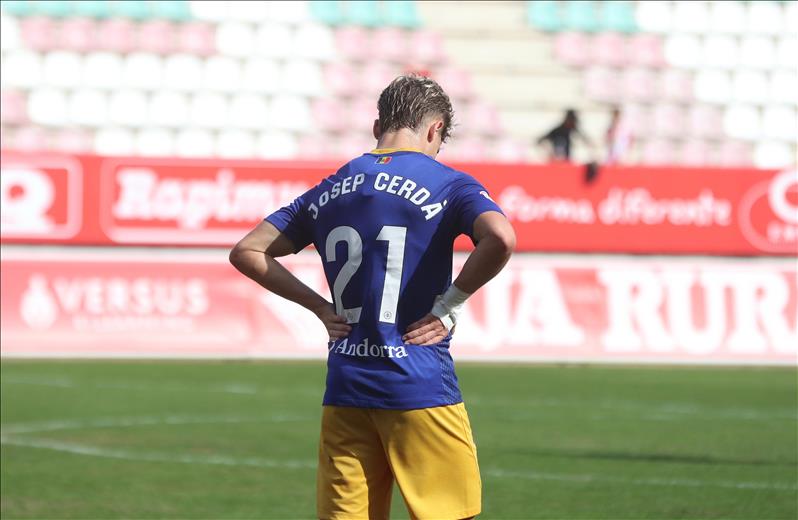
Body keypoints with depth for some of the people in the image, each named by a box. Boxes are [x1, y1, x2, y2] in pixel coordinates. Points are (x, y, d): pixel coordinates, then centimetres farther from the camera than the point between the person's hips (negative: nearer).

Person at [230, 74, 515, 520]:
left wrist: (320, 307, 12)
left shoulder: (330, 191, 13)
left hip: (345, 393, 5)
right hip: (421, 388, -5)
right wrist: (450, 304, -9)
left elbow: (247, 252, 15)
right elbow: (500, 239, -22)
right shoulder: (447, 184, -3)